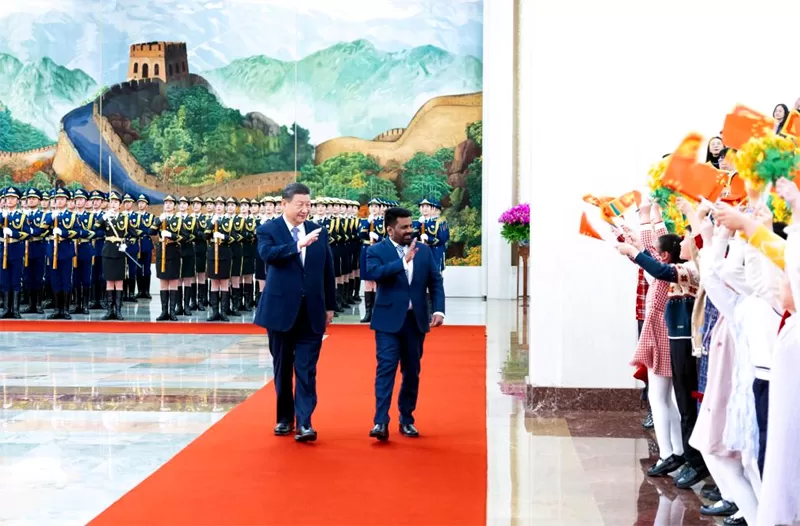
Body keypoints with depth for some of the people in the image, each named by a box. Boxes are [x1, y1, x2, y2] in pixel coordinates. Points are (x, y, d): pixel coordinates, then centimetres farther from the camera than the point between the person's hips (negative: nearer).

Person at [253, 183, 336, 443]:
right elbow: (267, 254, -26)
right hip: (281, 310, -2)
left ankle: (304, 423, -4)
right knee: (282, 368, 10)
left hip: (311, 312, 2)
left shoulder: (319, 232, 7)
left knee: (306, 370, -3)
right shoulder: (268, 230, -4)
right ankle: (285, 418, 24)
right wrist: (298, 245, -37)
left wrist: (330, 306, 11)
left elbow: (328, 271, 12)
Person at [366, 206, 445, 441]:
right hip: (389, 320, -4)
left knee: (412, 371, 10)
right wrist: (404, 261, -27)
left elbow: (436, 281, 7)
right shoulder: (376, 251, -3)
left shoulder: (424, 251, 8)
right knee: (386, 368, -10)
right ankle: (381, 422, -13)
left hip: (416, 320, 4)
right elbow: (375, 273, -22)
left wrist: (439, 310, -6)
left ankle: (407, 419, 21)